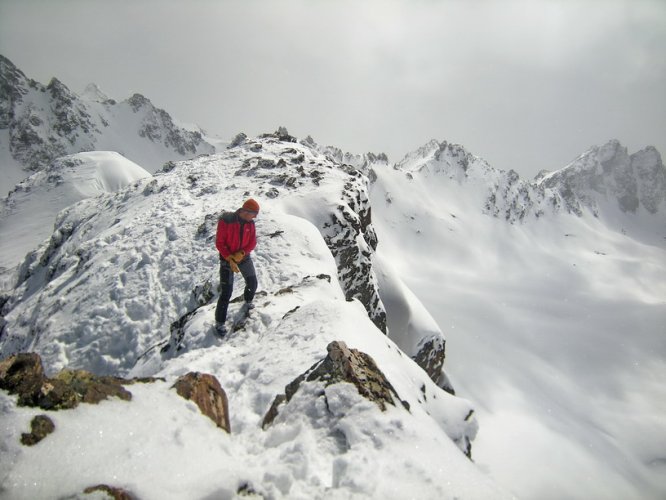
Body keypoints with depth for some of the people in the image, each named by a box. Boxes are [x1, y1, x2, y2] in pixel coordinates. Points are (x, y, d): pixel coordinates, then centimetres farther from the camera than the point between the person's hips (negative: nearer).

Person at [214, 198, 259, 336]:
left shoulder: (250, 223, -6)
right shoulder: (226, 221, -21)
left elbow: (252, 242, -3)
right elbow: (219, 243, -17)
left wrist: (241, 254, -19)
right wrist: (230, 259, -23)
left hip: (244, 258, 5)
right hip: (227, 259, -5)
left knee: (252, 284, 15)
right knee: (226, 292, -7)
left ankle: (248, 304, 47)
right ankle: (220, 323, 5)